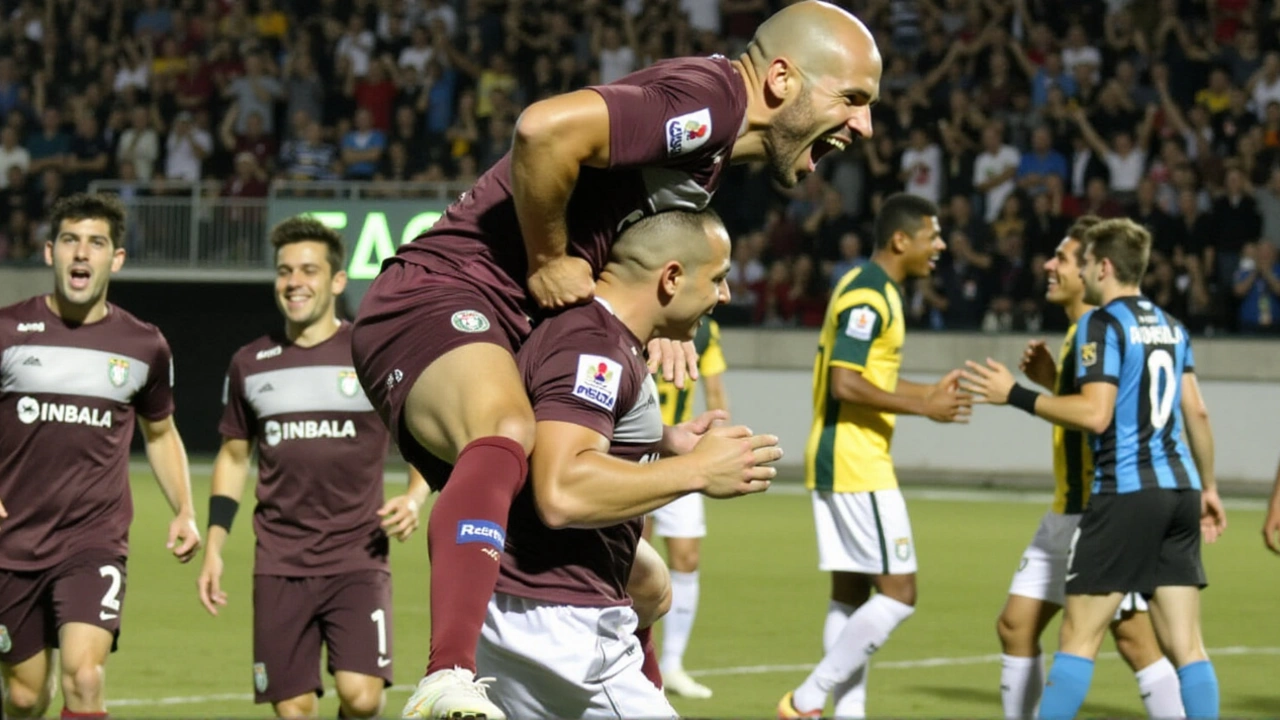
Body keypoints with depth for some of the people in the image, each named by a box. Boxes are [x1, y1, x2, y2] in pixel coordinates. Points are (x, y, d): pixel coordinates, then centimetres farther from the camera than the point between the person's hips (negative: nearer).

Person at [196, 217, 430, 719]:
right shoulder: (250, 365, 10)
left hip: (357, 559, -3)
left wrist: (414, 497, -13)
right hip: (279, 567, 3)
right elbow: (234, 456, 19)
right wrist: (214, 548, 11)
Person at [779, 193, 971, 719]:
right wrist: (923, 407, -18)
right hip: (857, 464, -11)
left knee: (851, 595, 10)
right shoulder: (868, 296, -15)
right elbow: (845, 383, -22)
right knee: (897, 594, -9)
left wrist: (930, 393, 18)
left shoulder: (874, 290, 16)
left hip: (837, 460, 11)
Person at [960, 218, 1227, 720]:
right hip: (1179, 489, 7)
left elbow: (1095, 414, -17)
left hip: (1125, 491, -7)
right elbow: (1196, 413, 18)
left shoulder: (1102, 323, -8)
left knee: (1079, 638, -3)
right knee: (1185, 645, 4)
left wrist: (1016, 395, -12)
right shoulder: (1170, 326, 15)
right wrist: (1207, 486, 27)